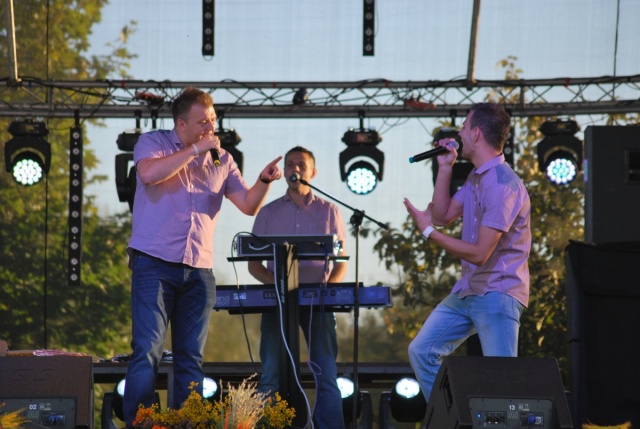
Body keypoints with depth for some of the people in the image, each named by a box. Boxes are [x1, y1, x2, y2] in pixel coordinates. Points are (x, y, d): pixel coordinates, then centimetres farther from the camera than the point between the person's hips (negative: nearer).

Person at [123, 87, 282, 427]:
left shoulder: (221, 160, 13)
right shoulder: (153, 143, 3)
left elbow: (249, 205, 11)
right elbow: (149, 173, -19)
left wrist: (264, 181, -9)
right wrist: (196, 149, -14)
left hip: (199, 271, 5)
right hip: (154, 263, -4)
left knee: (191, 358, 5)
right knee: (147, 351, -12)